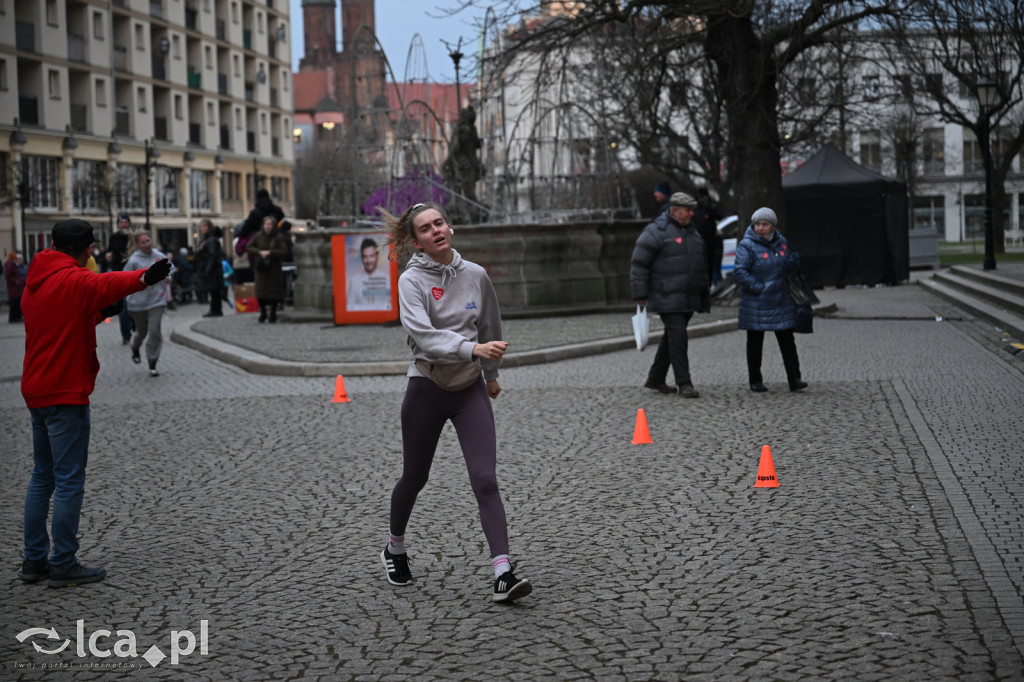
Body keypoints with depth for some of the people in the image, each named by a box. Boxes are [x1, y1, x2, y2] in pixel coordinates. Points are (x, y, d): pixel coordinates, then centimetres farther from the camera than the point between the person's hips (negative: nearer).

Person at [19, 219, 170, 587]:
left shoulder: (35, 282, 14)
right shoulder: (73, 280, -14)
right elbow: (107, 284, -34)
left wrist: (99, 314, 11)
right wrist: (144, 278, -51)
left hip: (36, 391, 9)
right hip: (65, 393, -9)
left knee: (42, 477, 16)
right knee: (69, 481, -4)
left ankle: (34, 560, 20)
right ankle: (63, 565, -1)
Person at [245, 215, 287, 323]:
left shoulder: (278, 238, -2)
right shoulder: (258, 236, 4)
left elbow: (283, 252, -9)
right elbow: (248, 247, 4)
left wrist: (269, 252, -19)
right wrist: (259, 252, -11)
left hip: (274, 269, -2)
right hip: (261, 269, 2)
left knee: (274, 292, 0)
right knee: (261, 292, 0)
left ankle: (273, 314, 12)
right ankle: (263, 313, 16)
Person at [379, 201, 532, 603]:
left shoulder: (475, 275, 1)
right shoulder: (412, 281, -10)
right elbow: (424, 335, -26)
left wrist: (492, 373, 28)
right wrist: (473, 349, -40)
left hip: (470, 389, 2)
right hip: (427, 388, -2)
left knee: (485, 480, -10)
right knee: (414, 478, 14)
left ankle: (503, 574, -14)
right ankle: (395, 550, 40)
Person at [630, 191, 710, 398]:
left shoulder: (691, 232, 17)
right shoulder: (656, 231, -9)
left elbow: (701, 264, 26)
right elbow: (639, 263, -11)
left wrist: (704, 293, 24)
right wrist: (640, 295, -13)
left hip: (688, 300, 8)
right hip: (668, 299, -8)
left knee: (671, 338, 13)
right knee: (678, 337, -12)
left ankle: (655, 378, 23)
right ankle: (684, 383, -7)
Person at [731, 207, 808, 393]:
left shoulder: (781, 242, 7)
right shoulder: (747, 245, -11)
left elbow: (787, 268, 18)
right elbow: (739, 272, -18)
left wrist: (793, 262, -5)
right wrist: (759, 287, -22)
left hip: (781, 301, 5)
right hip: (756, 303, -5)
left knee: (787, 341, 3)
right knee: (755, 343, 6)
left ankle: (794, 379, 5)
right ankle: (755, 381, 15)